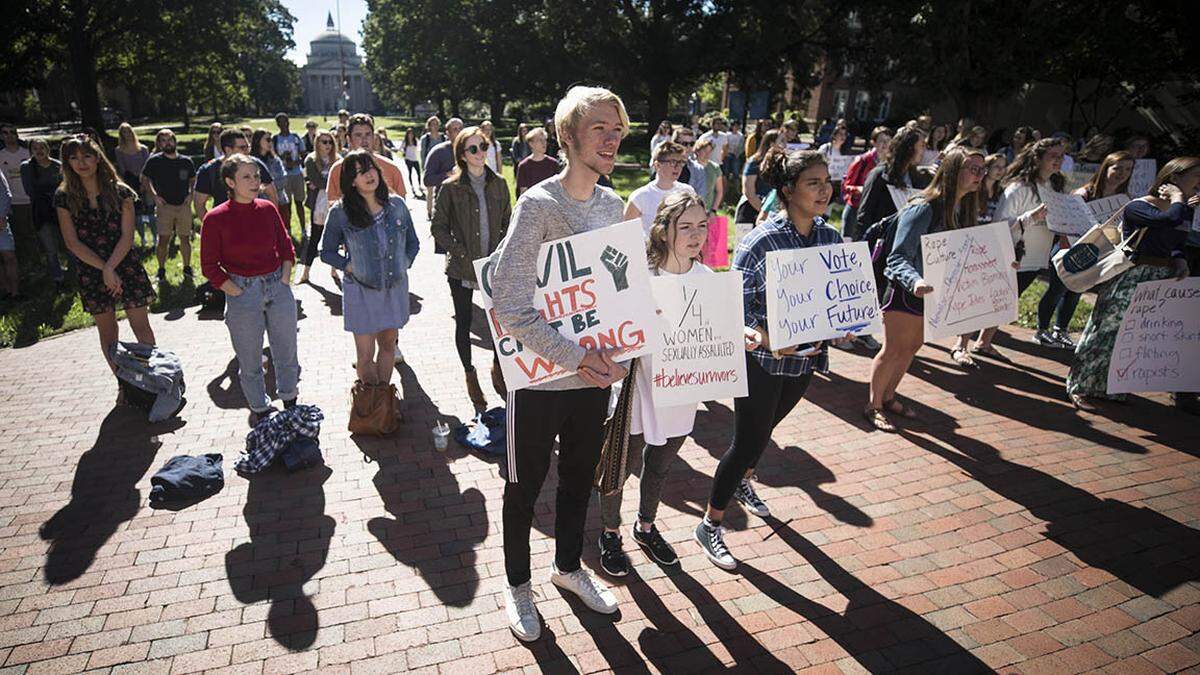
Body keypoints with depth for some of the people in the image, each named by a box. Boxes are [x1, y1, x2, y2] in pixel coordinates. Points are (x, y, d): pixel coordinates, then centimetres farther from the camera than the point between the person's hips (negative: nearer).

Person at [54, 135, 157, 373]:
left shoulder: (120, 192, -3)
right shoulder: (64, 197, 0)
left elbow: (127, 237, -7)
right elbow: (72, 243, -4)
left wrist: (110, 267, -17)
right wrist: (104, 270, -12)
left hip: (126, 266, -1)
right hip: (91, 272, 2)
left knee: (142, 328, 0)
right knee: (108, 335, 9)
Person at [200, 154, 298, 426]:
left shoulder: (268, 209, 0)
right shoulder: (215, 218, -10)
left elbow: (286, 246, 10)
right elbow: (209, 266, -5)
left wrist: (284, 280, 0)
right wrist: (237, 293, -10)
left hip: (278, 288, 3)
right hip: (242, 293, -3)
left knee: (287, 353, 14)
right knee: (250, 361, 10)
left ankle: (291, 405, 34)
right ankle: (260, 410, 29)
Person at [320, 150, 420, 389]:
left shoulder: (396, 204, 0)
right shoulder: (340, 212, -9)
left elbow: (413, 242, 12)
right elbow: (327, 252, 0)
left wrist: (403, 264, 0)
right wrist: (350, 267, -11)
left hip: (395, 286, 3)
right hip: (361, 290, -3)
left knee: (388, 344, 15)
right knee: (366, 354, 1)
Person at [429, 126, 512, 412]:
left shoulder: (498, 184, 5)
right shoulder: (451, 187, -4)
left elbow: (507, 222, 10)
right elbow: (438, 227, -3)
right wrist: (460, 253, -11)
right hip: (462, 268, -2)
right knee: (464, 322, 8)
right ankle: (469, 375, 24)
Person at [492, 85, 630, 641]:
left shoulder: (612, 204, 3)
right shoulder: (538, 205, -18)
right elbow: (510, 309, -24)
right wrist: (576, 356, -28)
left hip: (594, 373, 6)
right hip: (540, 377, -6)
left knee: (580, 478, 22)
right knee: (525, 485, 13)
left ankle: (568, 566, 46)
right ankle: (517, 584, 37)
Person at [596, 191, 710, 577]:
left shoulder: (707, 279, -3)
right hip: (640, 390, -4)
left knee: (659, 468, 24)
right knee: (622, 468, 14)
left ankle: (645, 527, 48)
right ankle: (610, 533, 39)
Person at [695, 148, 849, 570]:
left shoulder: (830, 238, 0)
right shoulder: (761, 241, -20)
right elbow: (736, 304, -21)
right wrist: (765, 339, -37)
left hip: (805, 357, 6)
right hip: (762, 358, -6)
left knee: (765, 428, 25)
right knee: (748, 440, -1)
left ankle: (742, 483, 53)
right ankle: (710, 526, 16)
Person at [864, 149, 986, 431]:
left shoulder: (963, 210, 0)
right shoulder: (924, 209, -24)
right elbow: (898, 257, -28)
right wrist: (915, 282, -45)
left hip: (932, 292, 8)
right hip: (904, 291, -8)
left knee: (912, 347, 17)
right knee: (893, 350, 1)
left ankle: (888, 397, 34)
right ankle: (873, 406, 18)